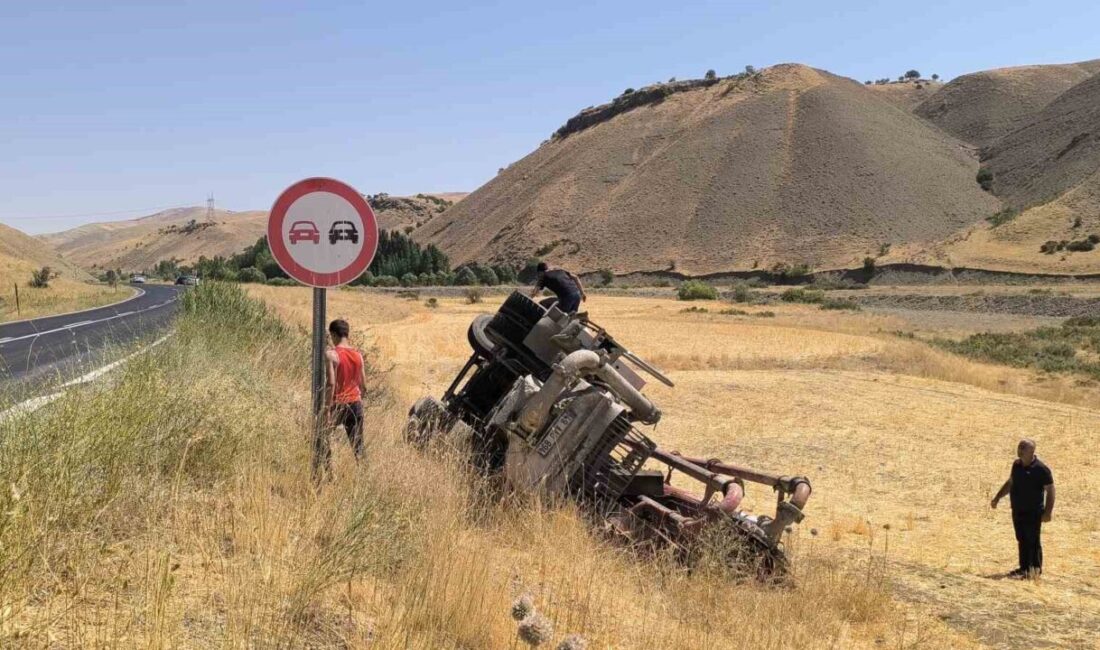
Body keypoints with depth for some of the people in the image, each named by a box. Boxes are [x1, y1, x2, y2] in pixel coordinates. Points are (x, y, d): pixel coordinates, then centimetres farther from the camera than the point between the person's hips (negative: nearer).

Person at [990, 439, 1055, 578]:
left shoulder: (1041, 468, -15)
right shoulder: (1017, 465, 7)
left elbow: (1050, 490, -14)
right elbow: (1010, 483, 21)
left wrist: (1048, 512, -18)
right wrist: (997, 497, 17)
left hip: (1033, 512, -7)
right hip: (1018, 511, 7)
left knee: (1032, 541, 1)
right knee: (1022, 540, 12)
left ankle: (1035, 568, 11)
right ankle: (1024, 568, 20)